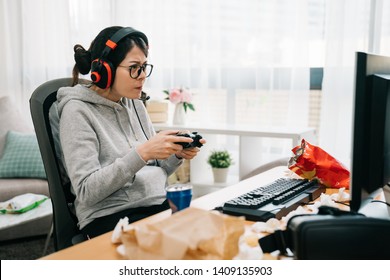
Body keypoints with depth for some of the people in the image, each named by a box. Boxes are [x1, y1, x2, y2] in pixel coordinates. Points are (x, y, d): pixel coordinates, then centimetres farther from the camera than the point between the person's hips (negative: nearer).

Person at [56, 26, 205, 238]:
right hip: (109, 217, -6)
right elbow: (86, 191, -15)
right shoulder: (77, 111, -7)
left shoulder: (135, 104, 13)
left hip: (159, 205, 7)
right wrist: (142, 153, -23)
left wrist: (177, 154, -3)